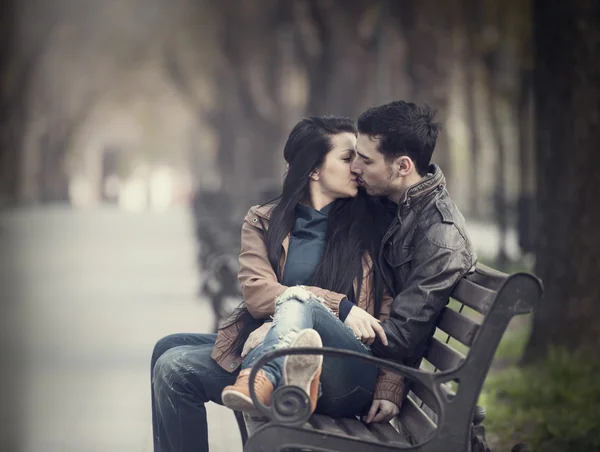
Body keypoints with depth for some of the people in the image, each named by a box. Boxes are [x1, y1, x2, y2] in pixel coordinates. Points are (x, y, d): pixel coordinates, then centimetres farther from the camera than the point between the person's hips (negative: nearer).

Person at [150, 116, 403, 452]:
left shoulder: (373, 226, 12)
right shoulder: (264, 222, 15)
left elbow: (391, 313, 6)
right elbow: (257, 294, -1)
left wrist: (390, 389, -8)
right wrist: (339, 306, -13)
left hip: (348, 378, -3)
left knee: (300, 302, -32)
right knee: (172, 366, -17)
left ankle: (260, 382, -58)